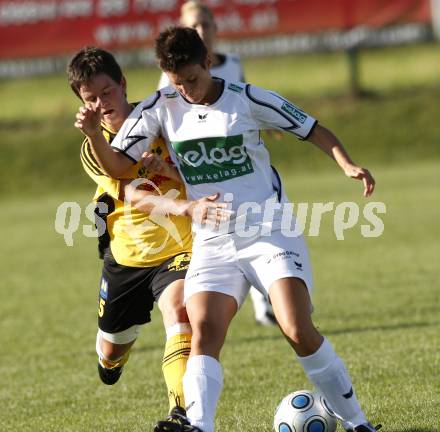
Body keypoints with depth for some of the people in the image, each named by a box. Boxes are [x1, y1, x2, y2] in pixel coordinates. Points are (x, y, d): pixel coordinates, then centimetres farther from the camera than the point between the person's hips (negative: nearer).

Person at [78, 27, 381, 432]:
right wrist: (94, 135, -21)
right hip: (212, 244, 3)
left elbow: (314, 130, 3)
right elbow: (118, 165, -1)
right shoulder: (160, 109, 1)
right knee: (204, 333, -20)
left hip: (271, 232, -3)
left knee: (299, 331, -17)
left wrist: (347, 164, -15)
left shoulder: (247, 99, -5)